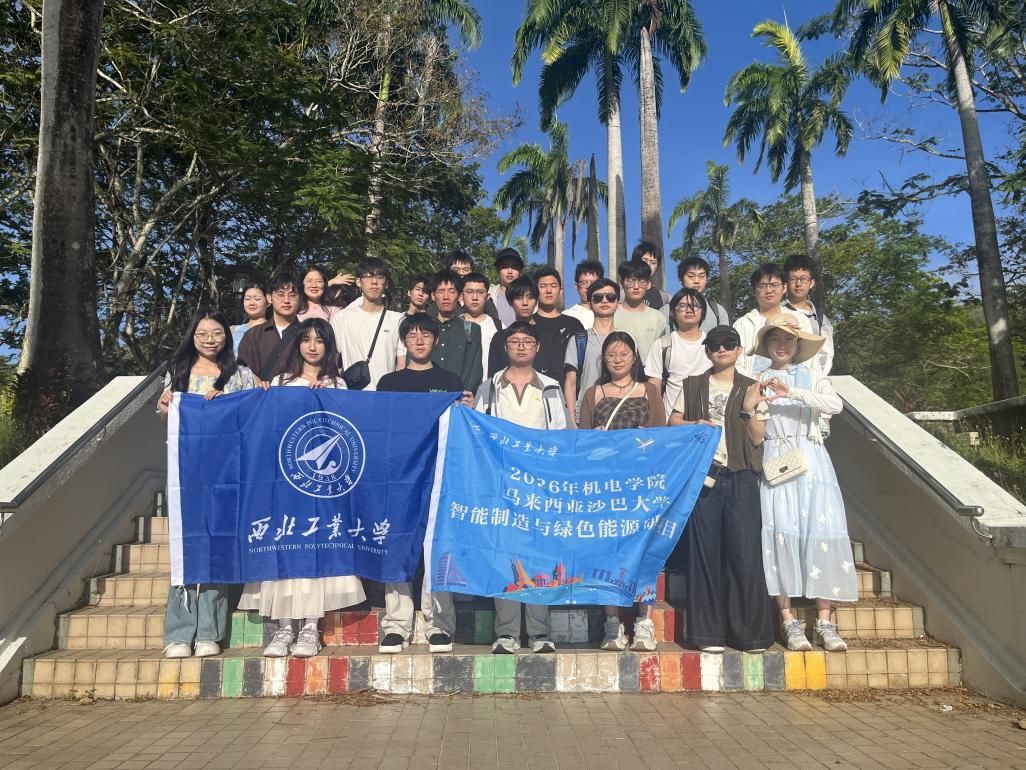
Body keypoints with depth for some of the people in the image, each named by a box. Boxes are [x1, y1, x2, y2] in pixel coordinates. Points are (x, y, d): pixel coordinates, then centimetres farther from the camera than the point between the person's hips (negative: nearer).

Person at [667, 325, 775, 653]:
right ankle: (707, 632, 7)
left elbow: (758, 437, 6)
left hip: (741, 479, 0)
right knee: (704, 551, 0)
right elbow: (673, 421, 11)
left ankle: (750, 632, 7)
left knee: (745, 551, -3)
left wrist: (749, 409, -9)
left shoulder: (751, 389, 12)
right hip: (702, 475, 0)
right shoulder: (692, 386, 13)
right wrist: (695, 424, -7)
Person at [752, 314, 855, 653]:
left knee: (820, 531, -5)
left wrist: (791, 392, -17)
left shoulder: (813, 377, 11)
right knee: (780, 532, -8)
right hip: (774, 461, -1)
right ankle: (789, 622, -3)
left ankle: (824, 621, 2)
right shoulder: (758, 381, 9)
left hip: (811, 460, 1)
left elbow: (836, 404, -10)